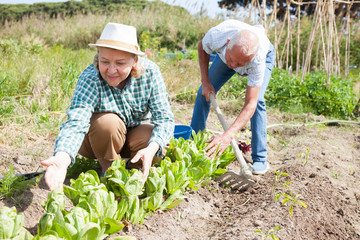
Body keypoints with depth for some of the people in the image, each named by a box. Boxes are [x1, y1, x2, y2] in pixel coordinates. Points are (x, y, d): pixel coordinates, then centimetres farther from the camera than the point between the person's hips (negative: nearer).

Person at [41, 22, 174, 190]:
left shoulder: (150, 72, -22)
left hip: (136, 130, 2)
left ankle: (133, 170, 4)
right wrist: (62, 159, -65)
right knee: (108, 121, -34)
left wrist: (151, 149, -45)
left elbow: (164, 118, -24)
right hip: (96, 140, -2)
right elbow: (76, 122, -44)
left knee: (158, 144, -29)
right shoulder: (89, 79, -30)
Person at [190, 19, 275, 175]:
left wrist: (228, 135, -57)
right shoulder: (216, 35, -42)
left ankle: (260, 158, -13)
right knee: (204, 93, -2)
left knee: (257, 100, -25)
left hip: (265, 55, -3)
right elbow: (202, 48, -14)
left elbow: (250, 104, -46)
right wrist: (205, 82, -17)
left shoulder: (258, 60, -46)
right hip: (224, 54, 3)